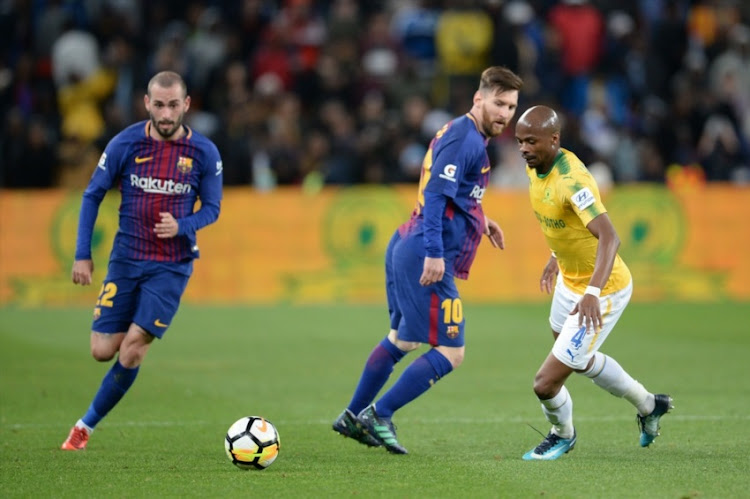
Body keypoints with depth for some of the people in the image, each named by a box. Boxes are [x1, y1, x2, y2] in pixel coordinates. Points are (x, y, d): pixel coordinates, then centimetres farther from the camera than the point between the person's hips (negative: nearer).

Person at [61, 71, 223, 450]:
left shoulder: (204, 153, -6)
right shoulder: (126, 143, -6)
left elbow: (212, 208, 4)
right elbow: (92, 195, 3)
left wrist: (182, 227, -18)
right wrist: (82, 254, -1)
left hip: (172, 266, -1)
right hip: (126, 259, 1)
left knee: (133, 348, -13)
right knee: (103, 351, -4)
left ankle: (87, 424, 4)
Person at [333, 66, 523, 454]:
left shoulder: (462, 135, 17)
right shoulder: (465, 139, -14)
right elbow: (435, 195, -23)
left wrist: (478, 221, 26)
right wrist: (434, 254, -29)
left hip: (406, 248, 11)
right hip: (426, 258, -11)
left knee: (402, 339, 25)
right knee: (450, 353, -7)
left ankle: (353, 416, 33)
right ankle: (378, 416, -5)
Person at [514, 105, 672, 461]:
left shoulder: (573, 180, -33)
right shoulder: (535, 167, -5)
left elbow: (609, 238, -45)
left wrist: (592, 293, -57)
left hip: (603, 292, -10)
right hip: (569, 279, 10)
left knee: (546, 384, -9)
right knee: (580, 360, 33)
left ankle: (563, 434, 25)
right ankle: (648, 405, 55)